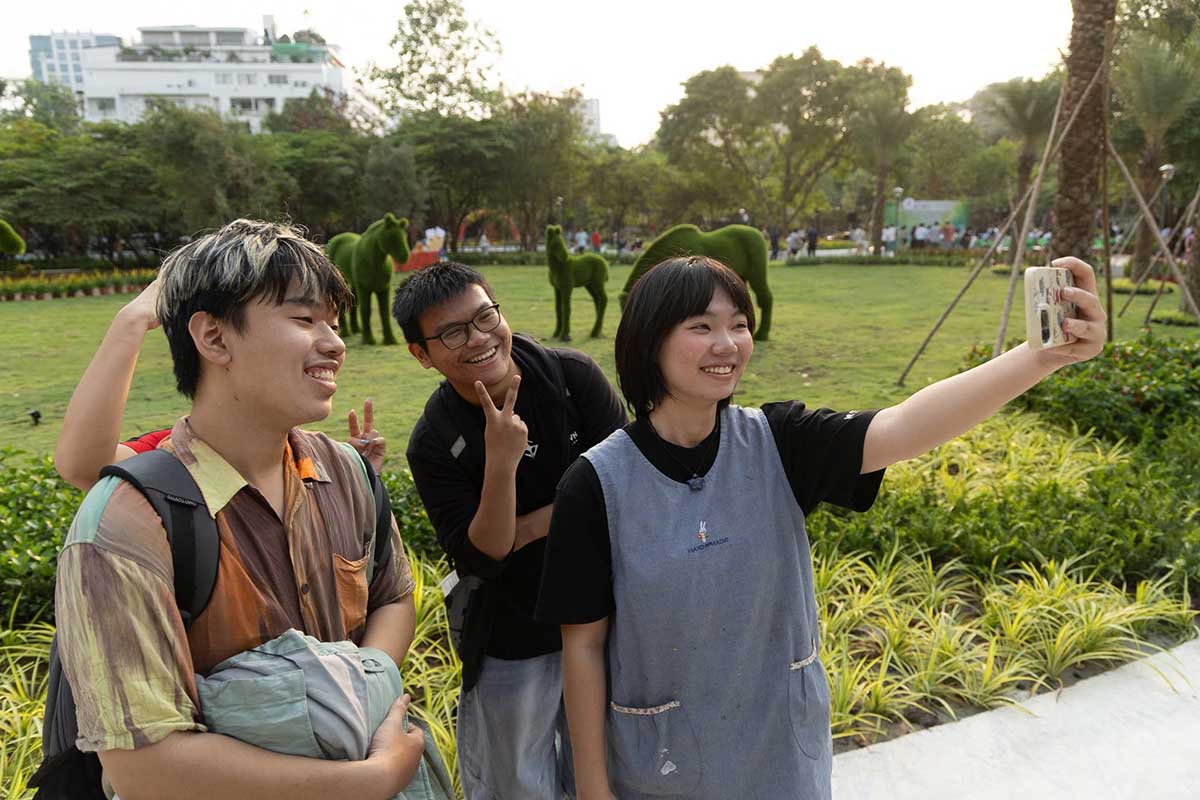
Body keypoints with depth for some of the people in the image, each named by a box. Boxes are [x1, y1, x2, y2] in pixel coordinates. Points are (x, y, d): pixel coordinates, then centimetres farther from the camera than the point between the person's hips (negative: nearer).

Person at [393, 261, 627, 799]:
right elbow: (479, 561, -20)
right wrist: (501, 463, -34)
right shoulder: (433, 444, -15)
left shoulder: (573, 376, -13)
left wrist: (524, 529, -19)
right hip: (512, 645, -1)